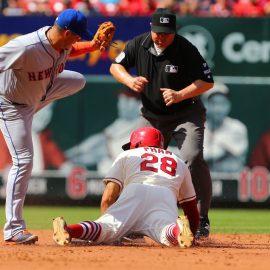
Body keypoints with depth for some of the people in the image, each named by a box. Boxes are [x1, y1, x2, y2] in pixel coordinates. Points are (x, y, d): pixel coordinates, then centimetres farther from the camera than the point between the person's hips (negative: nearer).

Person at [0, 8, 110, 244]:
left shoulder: (62, 42, -15)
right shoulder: (27, 48, -41)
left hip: (40, 91, 8)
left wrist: (94, 45, -9)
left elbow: (69, 52, 9)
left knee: (78, 81, 22)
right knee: (24, 160, -14)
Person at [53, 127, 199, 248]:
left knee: (106, 230, -20)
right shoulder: (179, 162, 41)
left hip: (134, 192, -1)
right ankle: (178, 231, -60)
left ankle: (67, 231, -49)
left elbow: (107, 198, 20)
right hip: (167, 198, 1)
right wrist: (190, 235, 56)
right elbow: (192, 209, 42)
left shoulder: (126, 155, 33)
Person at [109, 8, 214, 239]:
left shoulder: (186, 50, -18)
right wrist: (130, 80, -15)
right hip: (151, 116, 5)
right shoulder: (138, 45, -6)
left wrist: (180, 95, -28)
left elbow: (207, 81, -15)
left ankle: (201, 221, -18)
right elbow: (116, 66, 7)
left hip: (186, 113, -5)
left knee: (191, 159, -23)